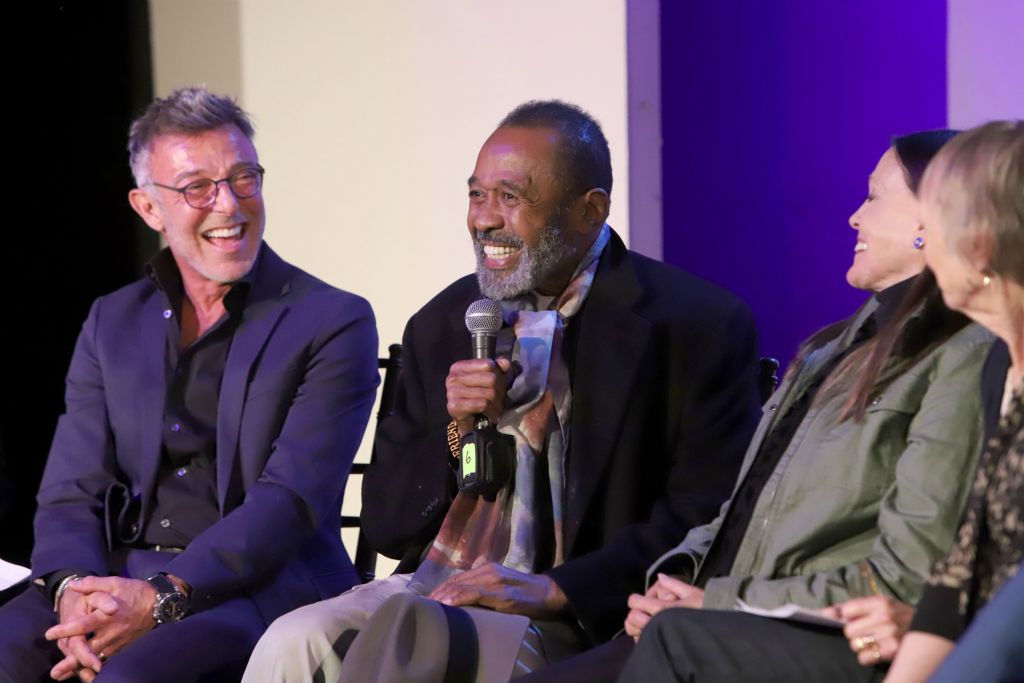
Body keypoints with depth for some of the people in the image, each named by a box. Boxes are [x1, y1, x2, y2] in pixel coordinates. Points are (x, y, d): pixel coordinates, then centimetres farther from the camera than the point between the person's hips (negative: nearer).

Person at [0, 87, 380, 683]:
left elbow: (291, 498, -9)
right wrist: (74, 588, -14)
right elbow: (72, 492, 9)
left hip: (260, 589, -4)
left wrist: (163, 597, -22)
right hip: (116, 579, 4)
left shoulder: (335, 322, 2)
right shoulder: (112, 323, 17)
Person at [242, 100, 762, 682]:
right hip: (431, 586, 5)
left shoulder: (700, 327, -3)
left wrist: (555, 588, -20)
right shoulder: (443, 324, 14)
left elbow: (712, 521, -10)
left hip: (575, 624, -5)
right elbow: (385, 525, 15)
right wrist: (459, 433, -5)